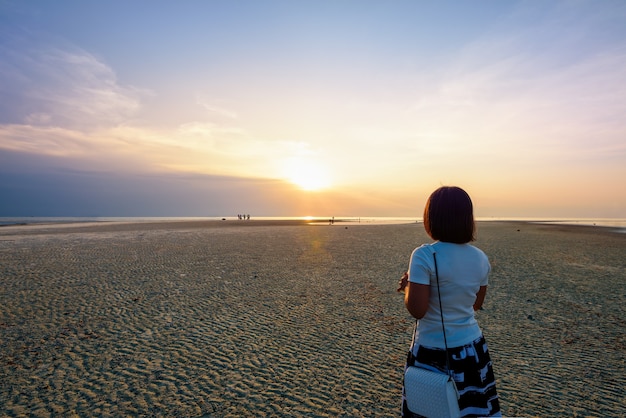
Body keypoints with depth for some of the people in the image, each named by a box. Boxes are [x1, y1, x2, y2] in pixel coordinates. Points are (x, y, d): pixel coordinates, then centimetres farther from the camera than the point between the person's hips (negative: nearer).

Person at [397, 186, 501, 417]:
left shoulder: (424, 255, -22)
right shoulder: (481, 258, -4)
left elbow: (417, 309, -23)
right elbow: (476, 304, 9)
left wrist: (408, 285, -4)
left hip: (432, 350, -5)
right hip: (471, 348, 5)